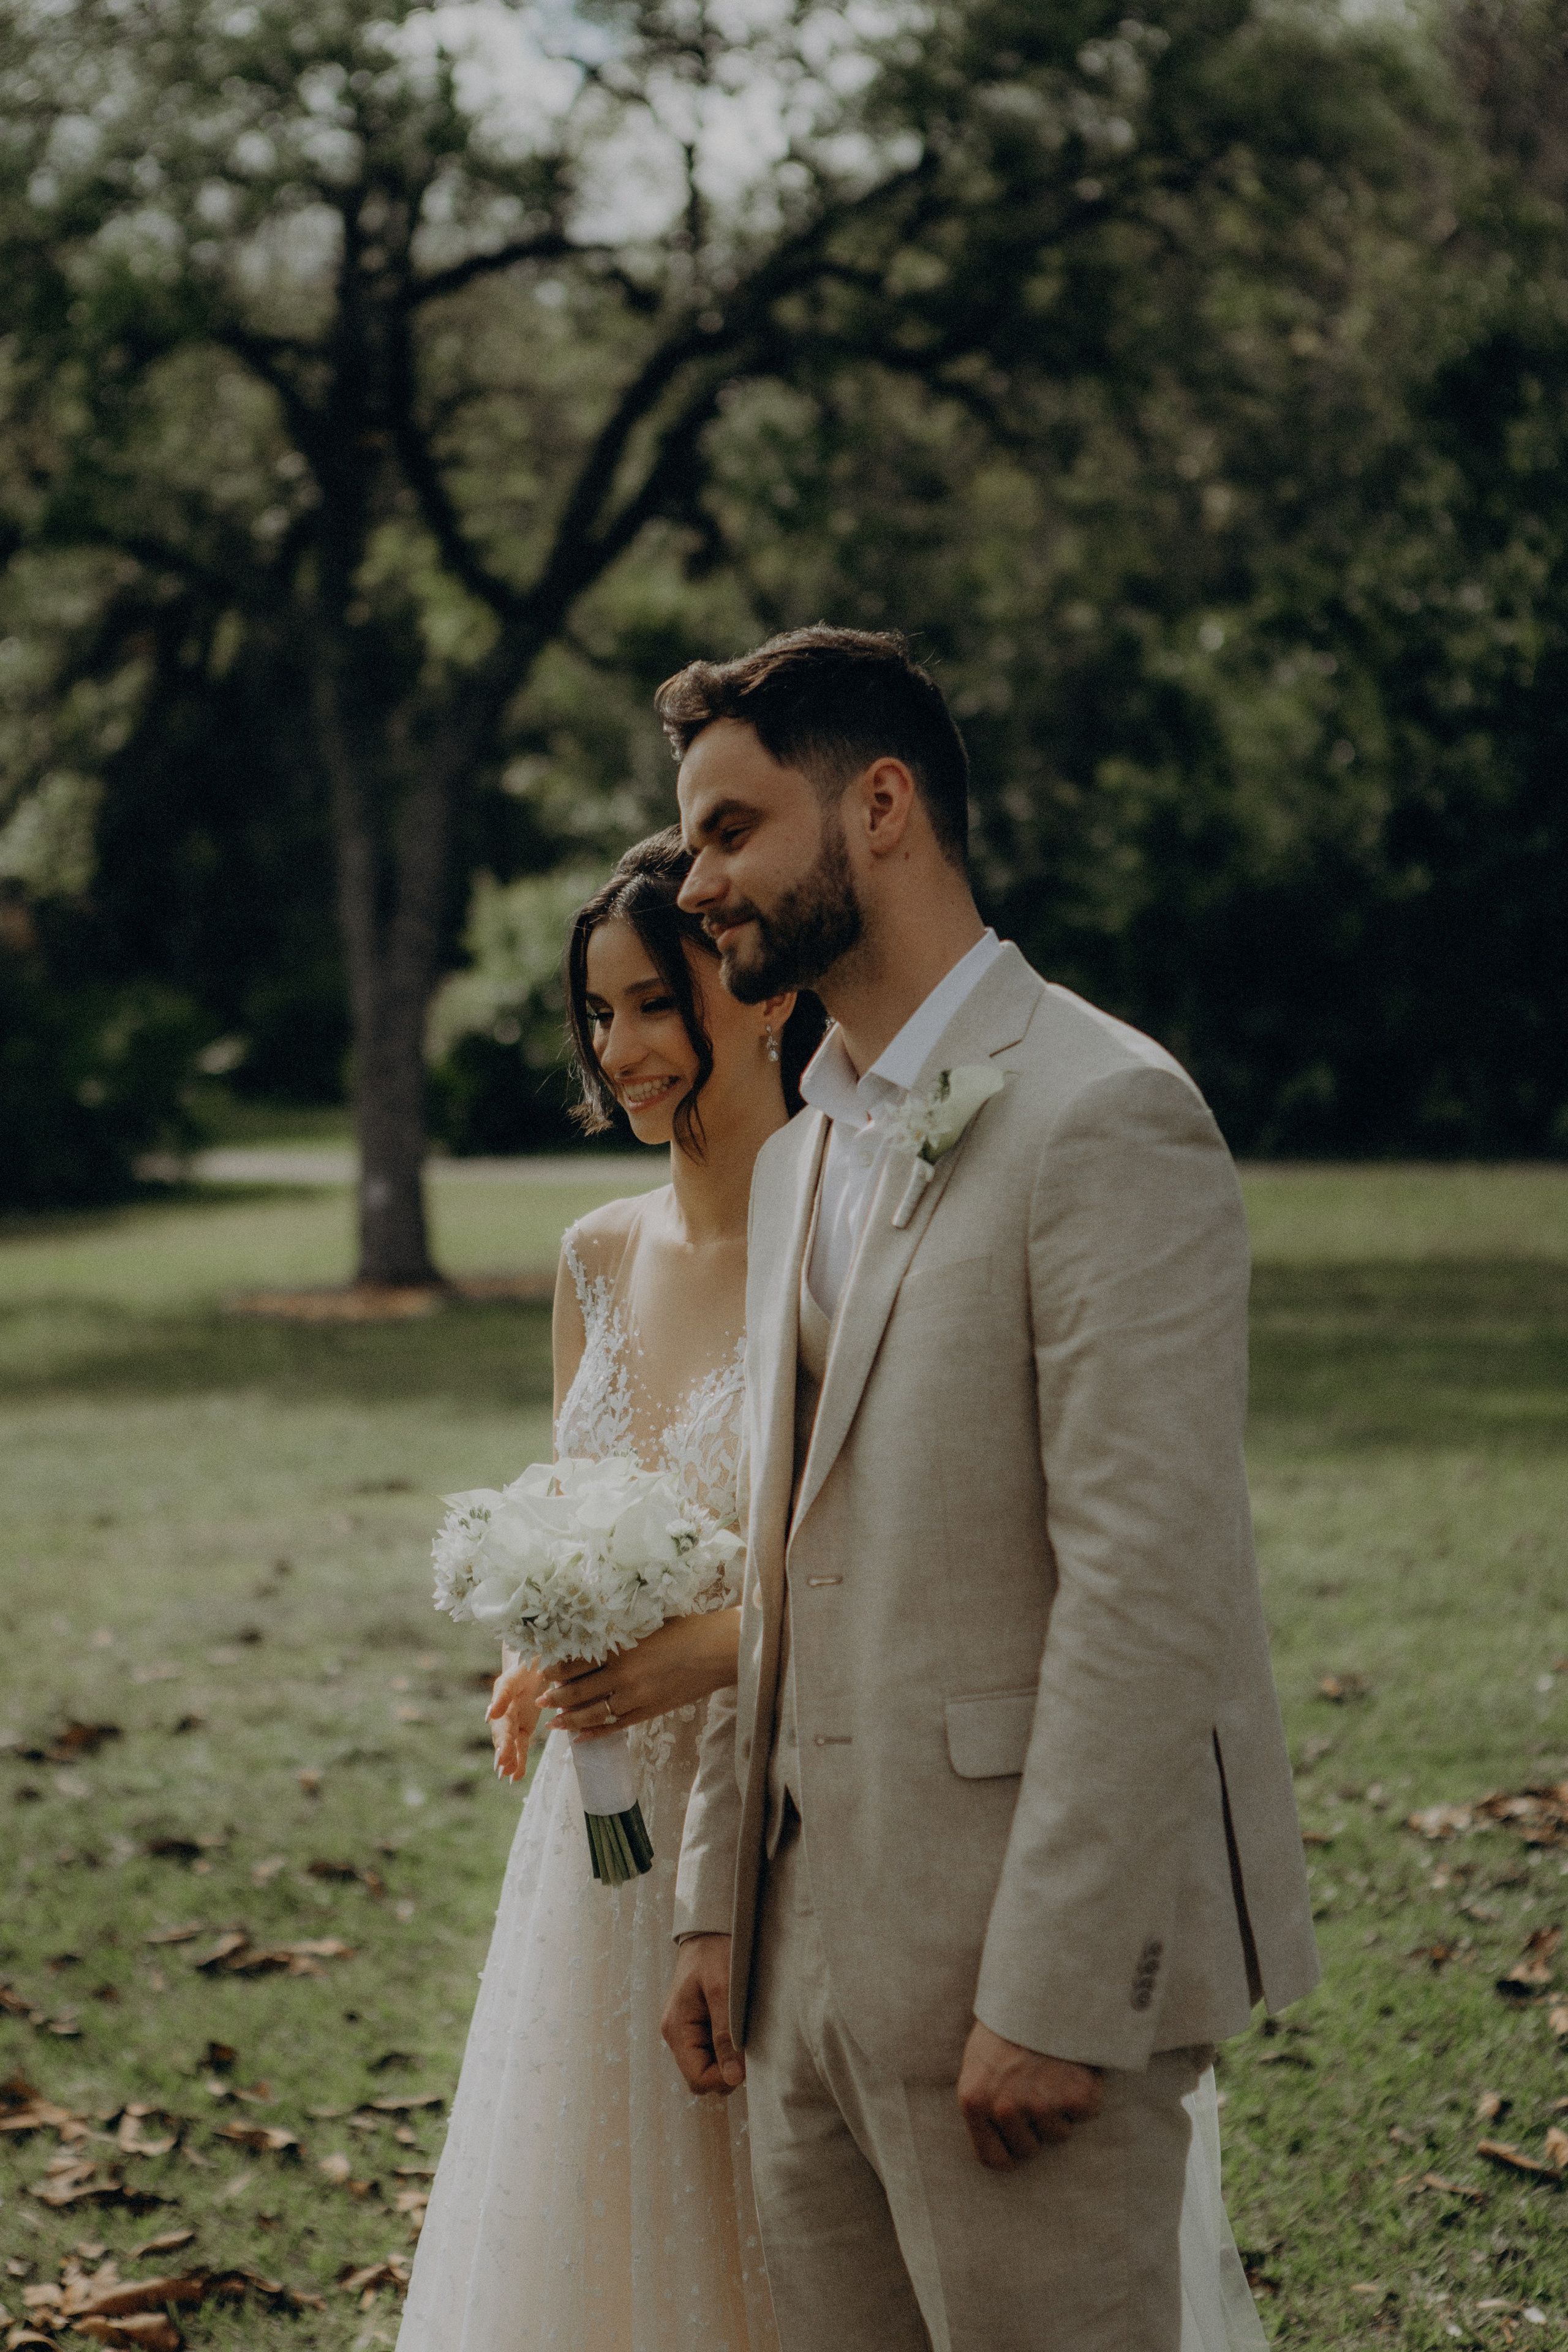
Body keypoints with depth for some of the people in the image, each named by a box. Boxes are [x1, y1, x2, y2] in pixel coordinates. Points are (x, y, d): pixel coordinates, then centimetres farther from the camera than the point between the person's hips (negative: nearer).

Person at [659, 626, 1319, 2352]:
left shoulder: (1104, 1117, -12)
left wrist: (1054, 1996, -21)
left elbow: (1148, 1592, -19)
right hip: (816, 1952, 8)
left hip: (1031, 1952, -8)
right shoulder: (800, 1158, 17)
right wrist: (716, 1904, 14)